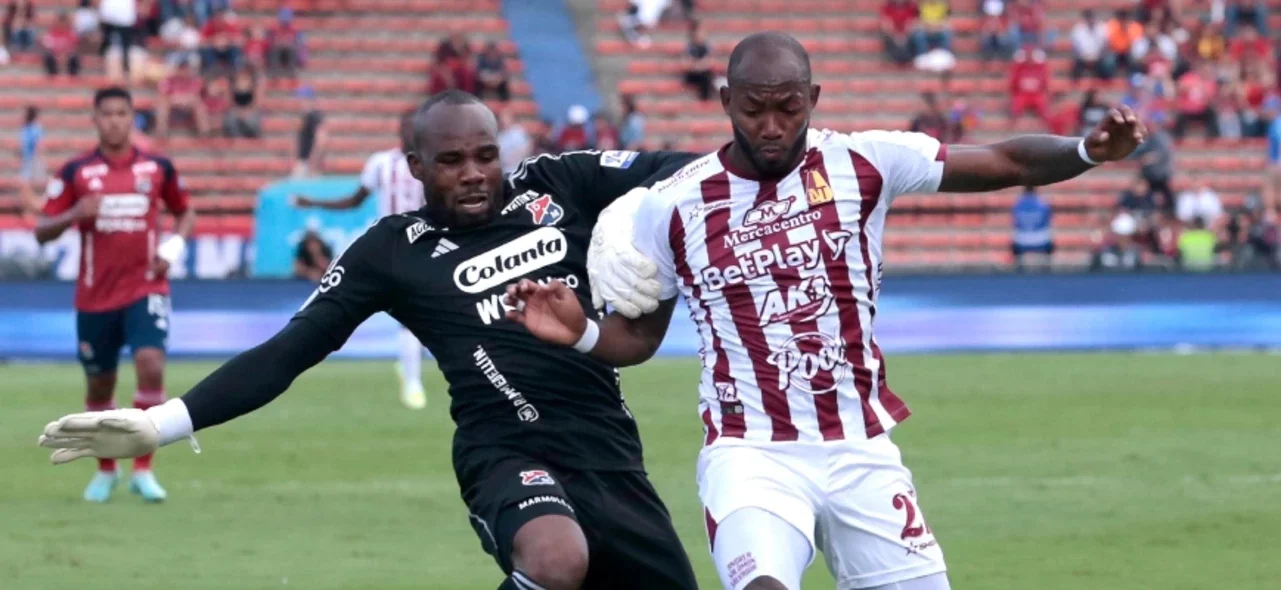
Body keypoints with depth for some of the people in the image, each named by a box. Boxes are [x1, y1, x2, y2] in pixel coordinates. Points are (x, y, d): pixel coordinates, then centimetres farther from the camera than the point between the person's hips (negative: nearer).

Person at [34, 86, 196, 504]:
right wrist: (74, 214, -20)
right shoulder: (76, 172, 0)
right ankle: (106, 470, 32)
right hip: (95, 296, 1)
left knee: (151, 366, -21)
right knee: (99, 387, 10)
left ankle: (143, 469, -12)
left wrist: (175, 245, -2)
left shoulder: (157, 168, 3)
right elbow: (42, 231, 0)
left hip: (146, 289, -1)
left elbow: (185, 213, 18)